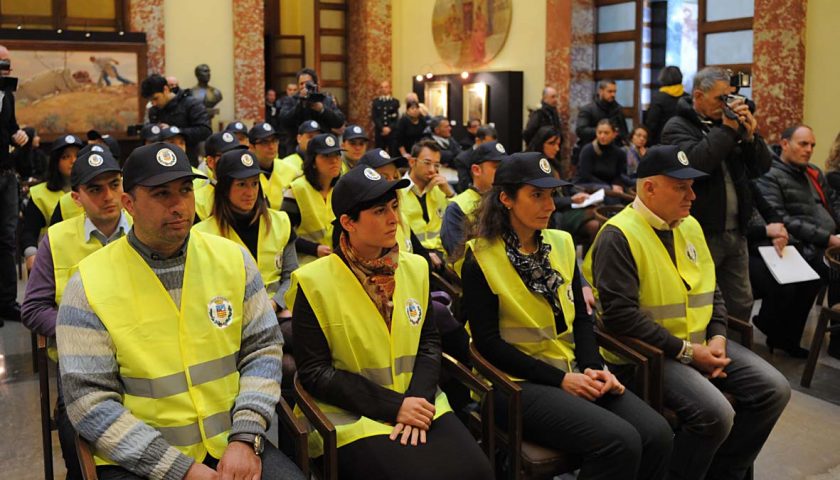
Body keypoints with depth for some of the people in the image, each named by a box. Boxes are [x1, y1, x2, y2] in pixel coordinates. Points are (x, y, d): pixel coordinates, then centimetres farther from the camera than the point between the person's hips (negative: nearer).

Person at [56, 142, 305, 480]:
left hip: (231, 443, 2)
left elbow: (264, 347, 4)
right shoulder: (89, 286, -7)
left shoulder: (233, 259, 1)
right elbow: (90, 401, -9)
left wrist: (245, 438, -9)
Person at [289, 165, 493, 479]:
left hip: (418, 403, 4)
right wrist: (393, 406, -15)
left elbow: (429, 342, 9)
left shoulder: (415, 267, 5)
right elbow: (314, 371, -10)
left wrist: (418, 398, -10)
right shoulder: (314, 282, -9)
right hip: (353, 415, -4)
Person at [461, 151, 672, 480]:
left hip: (572, 372, 6)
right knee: (620, 441, -25)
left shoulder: (561, 244, 9)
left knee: (656, 434, -15)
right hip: (517, 382, -6)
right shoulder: (481, 259, -9)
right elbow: (488, 341, -13)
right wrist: (559, 379, -17)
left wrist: (593, 366, -8)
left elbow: (581, 317, 11)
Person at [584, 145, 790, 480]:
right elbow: (620, 313, -23)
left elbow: (712, 289, 18)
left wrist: (717, 336, -1)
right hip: (649, 353, -8)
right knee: (716, 413, -26)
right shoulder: (618, 236, -17)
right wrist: (684, 351, -19)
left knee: (774, 389, -1)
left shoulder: (689, 226, 10)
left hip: (701, 343, 9)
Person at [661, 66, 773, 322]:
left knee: (741, 303, 13)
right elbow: (694, 162, -26)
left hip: (735, 232, 7)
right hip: (701, 235, -7)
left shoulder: (727, 125, 13)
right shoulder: (678, 127, -6)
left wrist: (750, 136, -7)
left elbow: (762, 167, 10)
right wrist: (726, 130, -19)